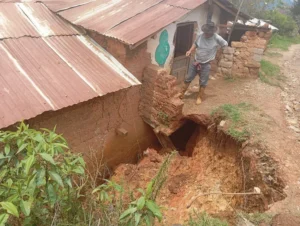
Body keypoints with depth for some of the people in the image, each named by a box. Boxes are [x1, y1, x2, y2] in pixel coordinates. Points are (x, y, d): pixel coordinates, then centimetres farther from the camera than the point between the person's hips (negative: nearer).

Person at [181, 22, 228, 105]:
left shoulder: (217, 38, -16)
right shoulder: (201, 35, -8)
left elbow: (225, 44, 1)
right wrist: (190, 51, -6)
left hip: (206, 65, -3)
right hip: (195, 62, 3)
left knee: (203, 82, 9)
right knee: (188, 79, 10)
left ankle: (199, 97, 27)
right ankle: (182, 94, 26)